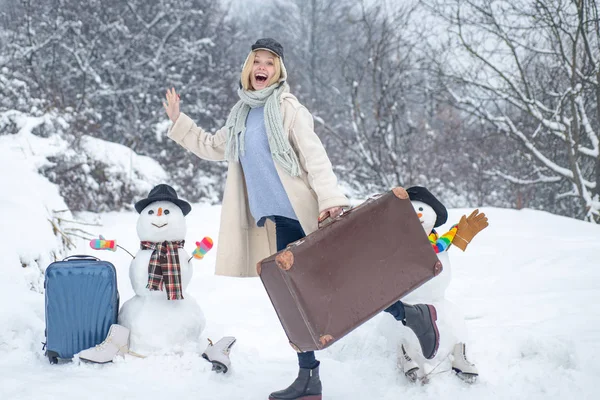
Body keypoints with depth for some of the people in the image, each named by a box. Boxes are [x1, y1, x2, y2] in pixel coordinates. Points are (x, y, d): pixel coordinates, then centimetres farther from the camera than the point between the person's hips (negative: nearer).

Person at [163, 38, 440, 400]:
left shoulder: (287, 107, -5)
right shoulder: (241, 115, 17)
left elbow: (314, 156, -14)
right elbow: (212, 147, 31)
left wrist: (331, 199, -26)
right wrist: (178, 121, 28)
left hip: (307, 214, -7)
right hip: (280, 222, 7)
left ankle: (412, 315, 14)